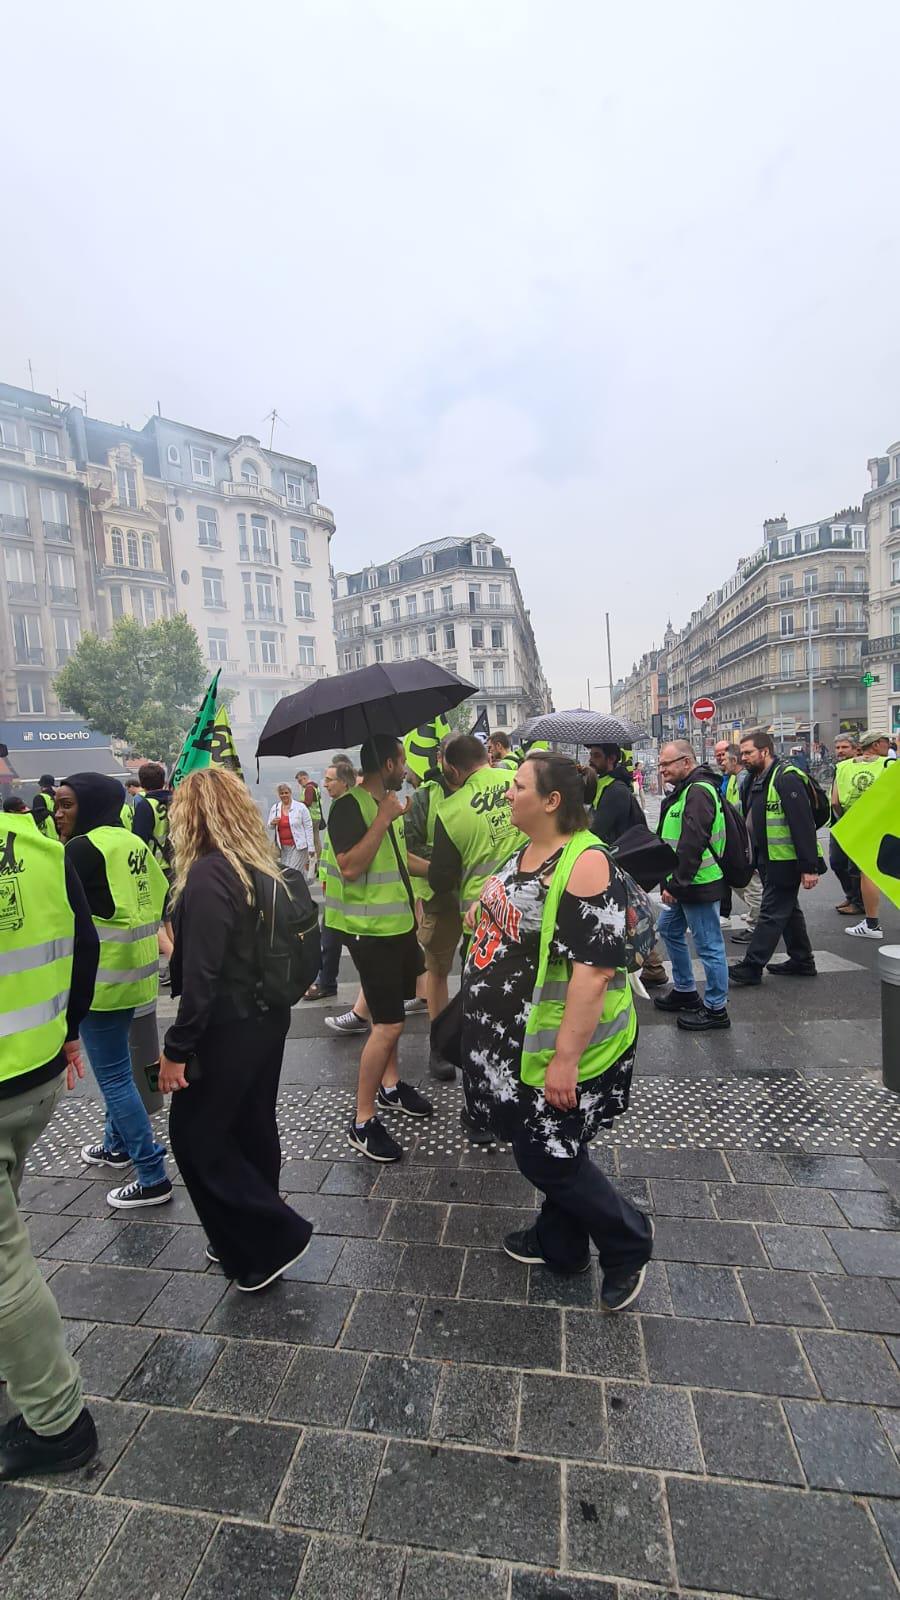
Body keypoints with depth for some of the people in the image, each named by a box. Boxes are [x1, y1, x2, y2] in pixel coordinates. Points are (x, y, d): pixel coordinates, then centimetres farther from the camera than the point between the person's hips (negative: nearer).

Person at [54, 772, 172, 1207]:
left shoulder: (82, 847, -16)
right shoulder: (132, 842, 7)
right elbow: (158, 899, 12)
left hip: (102, 976, -9)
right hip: (133, 969, 9)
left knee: (112, 1075, 1)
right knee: (114, 1065, 25)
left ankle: (152, 1176, 8)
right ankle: (116, 1144, 43)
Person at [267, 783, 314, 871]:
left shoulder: (300, 807, -7)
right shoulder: (275, 808, 7)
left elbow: (308, 827, -6)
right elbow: (269, 827, 17)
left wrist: (311, 847, -9)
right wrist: (272, 823, -9)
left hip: (298, 846, -5)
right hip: (283, 847, 5)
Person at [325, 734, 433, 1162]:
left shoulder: (387, 805, 10)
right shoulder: (349, 806, -17)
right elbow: (350, 867, -28)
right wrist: (383, 819, -27)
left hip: (397, 923, 9)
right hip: (370, 929, -9)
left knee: (390, 1015, 20)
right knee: (388, 1024, -7)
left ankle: (390, 1086, 38)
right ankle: (362, 1122, 6)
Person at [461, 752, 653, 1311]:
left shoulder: (585, 863, -25)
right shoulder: (525, 851, 5)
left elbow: (596, 968, -28)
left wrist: (565, 1059, -27)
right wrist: (487, 905, 6)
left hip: (556, 1044, -9)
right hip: (514, 1036, 9)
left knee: (547, 1157, 5)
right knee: (542, 1146, 23)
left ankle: (628, 1243, 31)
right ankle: (560, 1244, 46)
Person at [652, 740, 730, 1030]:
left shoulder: (698, 792, -19)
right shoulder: (685, 789, 14)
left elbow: (692, 845, -26)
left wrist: (676, 884, -23)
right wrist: (673, 883, 17)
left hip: (698, 884, -11)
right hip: (683, 884, 11)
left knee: (708, 944, 0)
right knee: (669, 930, 21)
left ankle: (715, 1009, 13)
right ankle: (684, 991, 35)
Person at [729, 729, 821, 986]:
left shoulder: (787, 778, -18)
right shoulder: (758, 779, 12)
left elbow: (804, 825, -23)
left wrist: (809, 867, -25)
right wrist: (753, 859, 20)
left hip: (785, 861, -10)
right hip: (768, 859, 10)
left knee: (772, 913, -4)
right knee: (787, 910, 18)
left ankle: (751, 966, 1)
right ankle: (802, 961, 31)